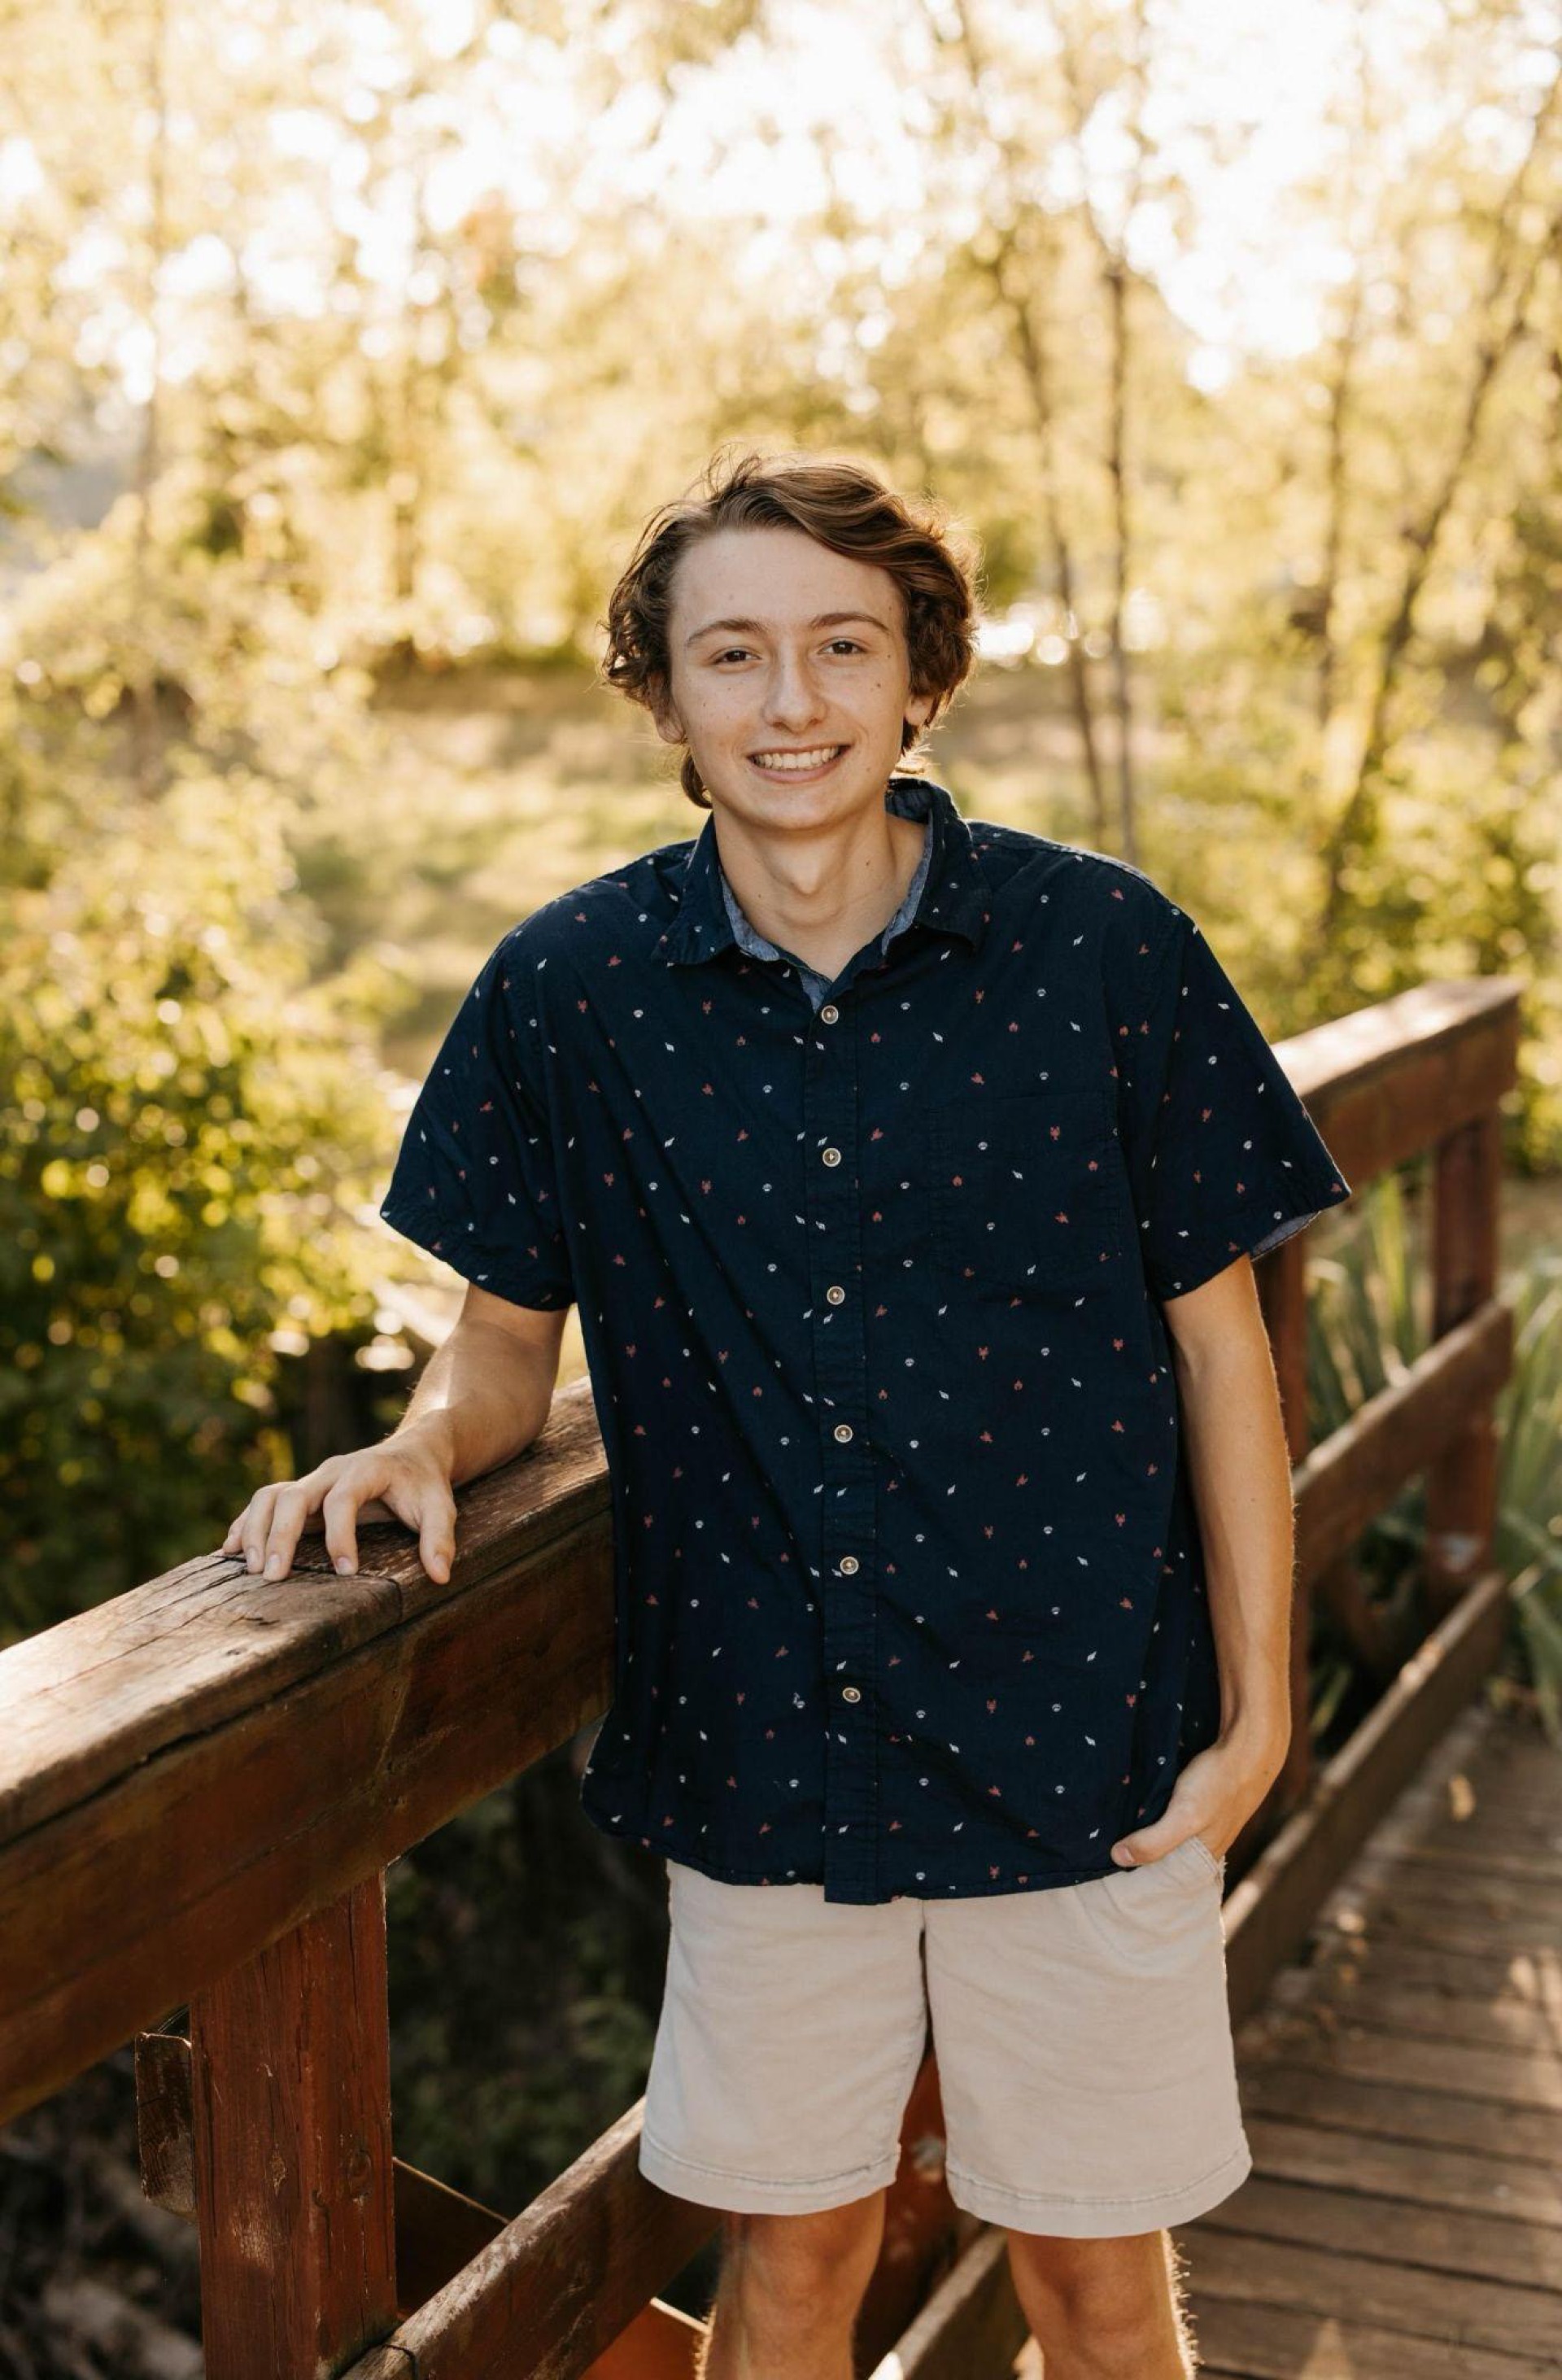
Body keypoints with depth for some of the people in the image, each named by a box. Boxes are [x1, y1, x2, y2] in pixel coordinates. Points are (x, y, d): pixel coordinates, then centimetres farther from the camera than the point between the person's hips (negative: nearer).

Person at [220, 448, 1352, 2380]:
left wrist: (1255, 1709, -3)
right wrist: (422, 1444, -15)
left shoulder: (1103, 950, -8)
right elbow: (509, 1333, 8)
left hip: (1078, 1743, -1)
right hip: (757, 1756, 1)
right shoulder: (566, 989, -5)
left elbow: (1216, 1337, -1)